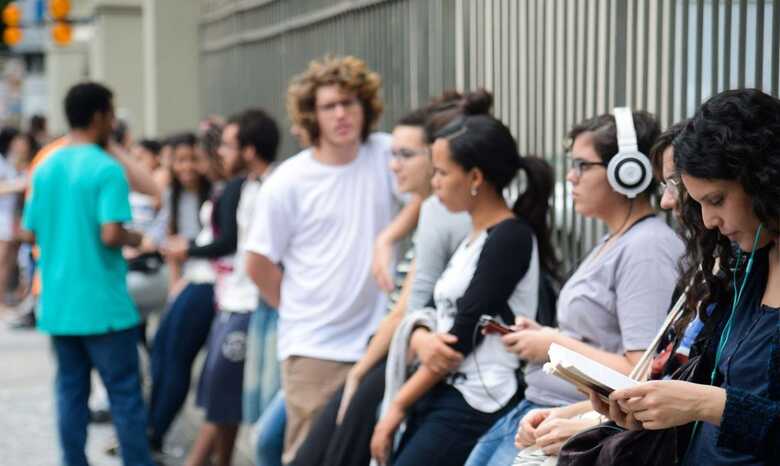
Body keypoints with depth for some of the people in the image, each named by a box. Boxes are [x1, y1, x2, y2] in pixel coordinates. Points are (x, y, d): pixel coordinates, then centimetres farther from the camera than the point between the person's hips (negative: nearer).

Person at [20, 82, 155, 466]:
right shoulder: (107, 169, -13)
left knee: (71, 392, 11)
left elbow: (29, 233, 10)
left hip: (58, 305, 6)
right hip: (102, 304, -6)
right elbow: (111, 234, -22)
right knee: (125, 394, 3)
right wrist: (133, 239, -2)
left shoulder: (45, 169, 7)